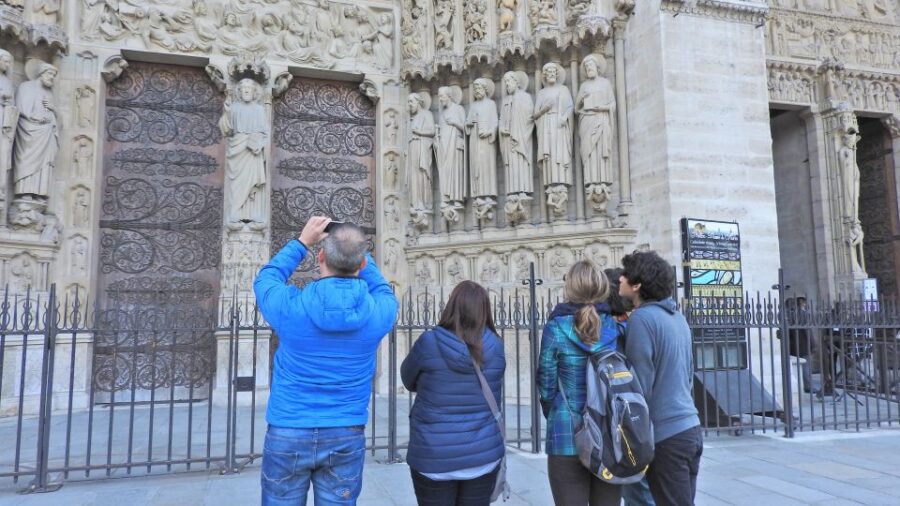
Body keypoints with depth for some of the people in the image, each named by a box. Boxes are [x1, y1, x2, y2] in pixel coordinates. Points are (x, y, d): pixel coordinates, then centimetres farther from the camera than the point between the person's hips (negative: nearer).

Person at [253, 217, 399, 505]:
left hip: (288, 434, -1)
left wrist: (302, 242, 13)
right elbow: (382, 291, 16)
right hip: (346, 437, 1)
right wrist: (356, 247, 14)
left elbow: (266, 279, 10)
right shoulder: (379, 312, -11)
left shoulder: (291, 306, -14)